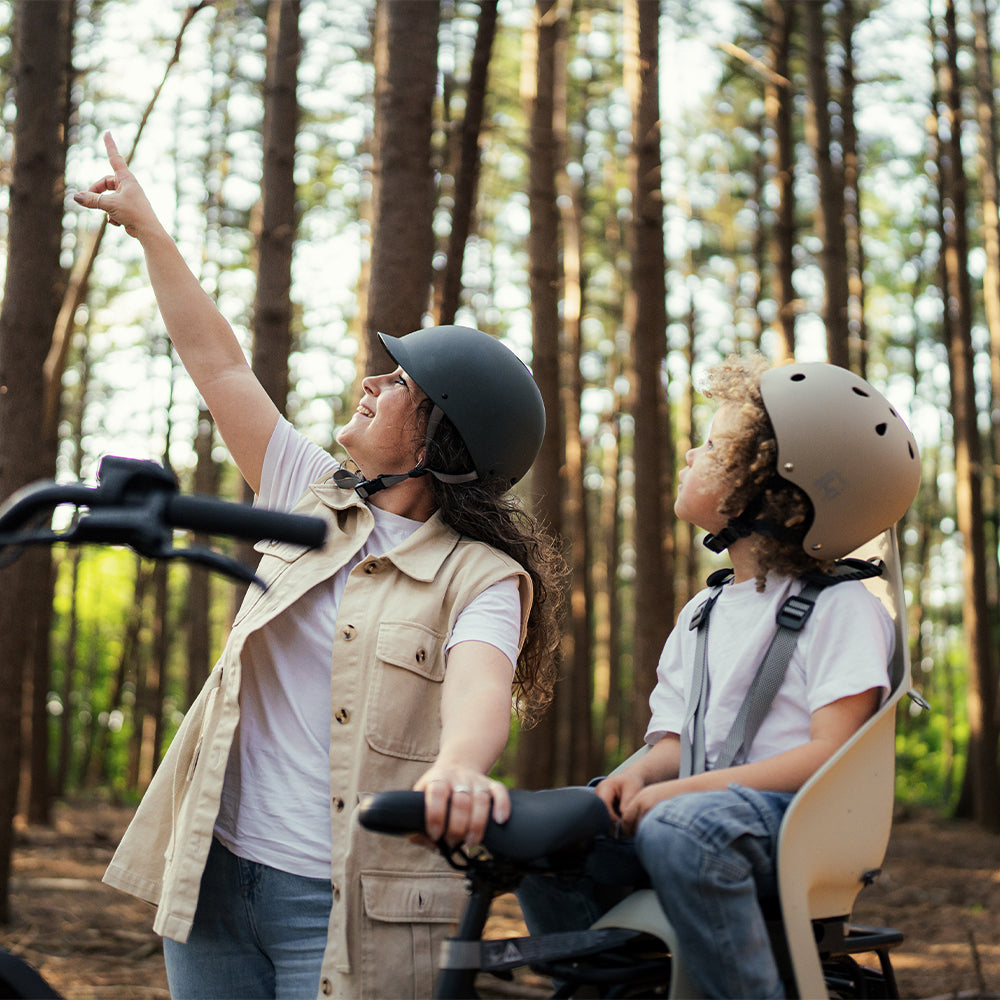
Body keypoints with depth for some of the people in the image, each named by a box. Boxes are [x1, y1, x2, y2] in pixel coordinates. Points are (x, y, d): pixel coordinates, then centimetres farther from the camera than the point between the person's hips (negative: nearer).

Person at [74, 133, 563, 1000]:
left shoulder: (484, 579, -10)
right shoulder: (316, 505, 8)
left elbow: (479, 681, -31)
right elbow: (217, 362, 14)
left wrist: (458, 765, -54)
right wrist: (146, 227, 18)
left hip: (347, 907, -5)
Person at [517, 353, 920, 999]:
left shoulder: (841, 607, -5)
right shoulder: (701, 614, 19)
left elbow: (831, 753, -15)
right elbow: (675, 740, 16)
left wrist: (681, 790, -21)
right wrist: (638, 775, -9)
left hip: (798, 819, -7)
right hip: (706, 800, 7)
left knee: (678, 831, -37)